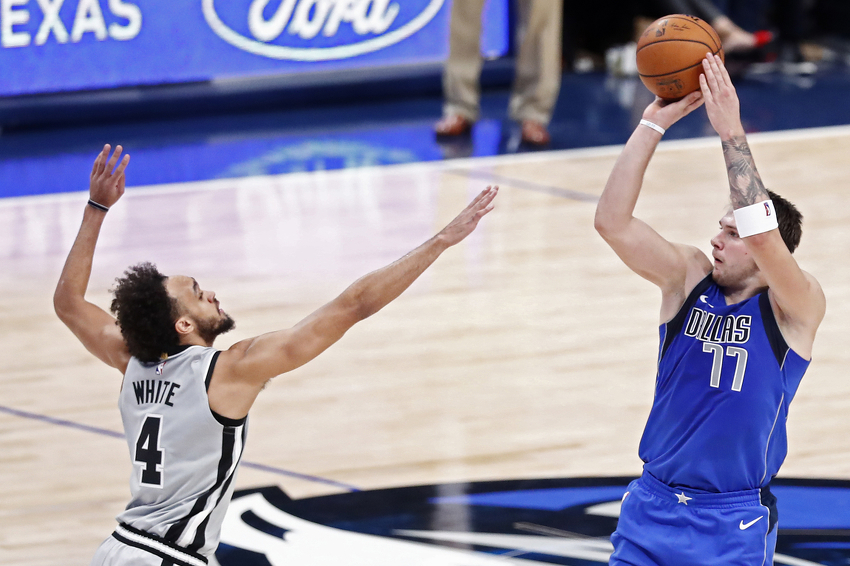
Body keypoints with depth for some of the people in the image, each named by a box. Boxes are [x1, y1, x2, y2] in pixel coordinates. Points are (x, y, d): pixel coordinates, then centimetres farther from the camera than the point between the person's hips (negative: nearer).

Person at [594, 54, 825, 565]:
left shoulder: (797, 307, -9)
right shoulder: (689, 277, 2)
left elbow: (761, 234, -28)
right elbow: (612, 221, -10)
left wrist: (731, 131, -27)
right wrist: (653, 124, -16)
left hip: (733, 523, -4)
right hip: (653, 505, 4)